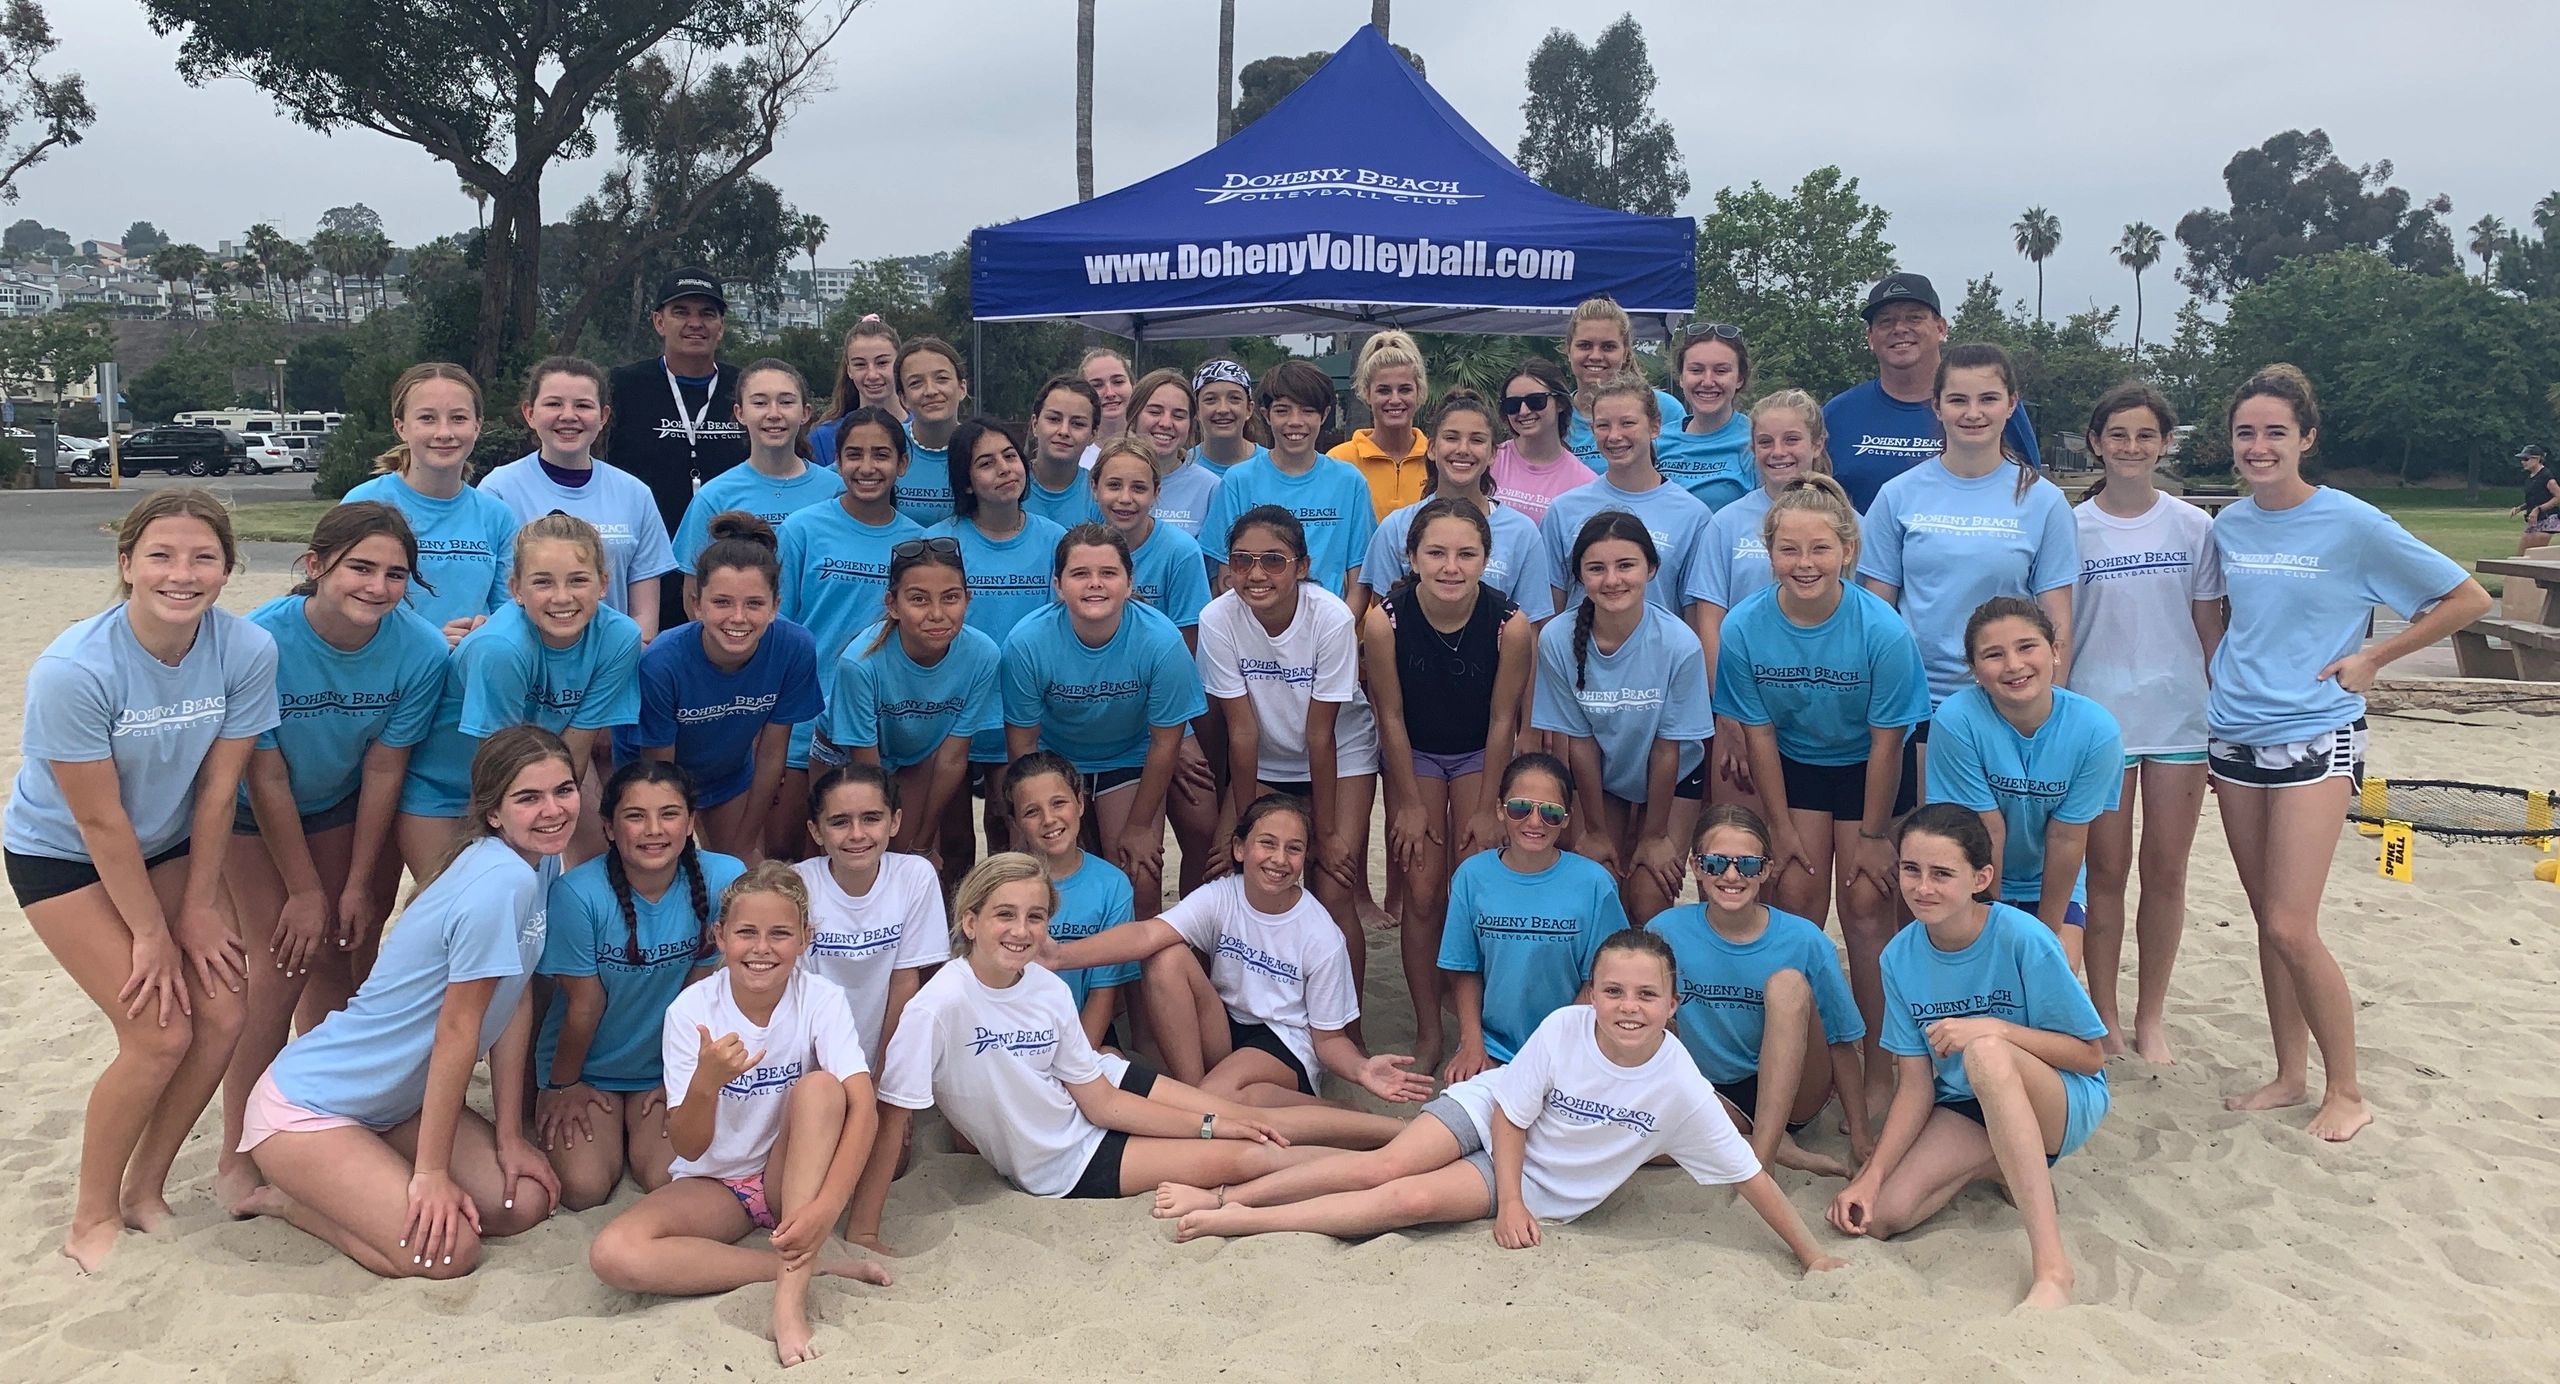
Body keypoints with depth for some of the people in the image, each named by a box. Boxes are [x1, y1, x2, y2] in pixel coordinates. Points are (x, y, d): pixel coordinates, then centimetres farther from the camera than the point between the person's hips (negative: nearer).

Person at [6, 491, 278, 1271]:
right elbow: (100, 821, -23)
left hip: (167, 848, 4)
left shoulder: (248, 651, -21)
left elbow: (217, 790, -12)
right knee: (159, 1034, -12)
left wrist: (198, 909, -6)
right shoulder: (73, 671, -31)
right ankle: (91, 1220, 11)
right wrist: (151, 931, -15)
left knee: (221, 1016, -5)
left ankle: (145, 1191, 18)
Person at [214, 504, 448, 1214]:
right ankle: (236, 1154, 0)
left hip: (343, 807, 3)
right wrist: (305, 890, -16)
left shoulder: (420, 650, -25)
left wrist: (357, 886, -9)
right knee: (281, 963, -11)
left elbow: (382, 769, -15)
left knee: (340, 955, 2)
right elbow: (265, 777, -23)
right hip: (253, 811, -3)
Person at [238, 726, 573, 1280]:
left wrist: (510, 1140, 3)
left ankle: (329, 1186, 15)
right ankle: (292, 1198, 5)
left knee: (527, 1203, -2)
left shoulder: (542, 864, 1)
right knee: (447, 1252, -19)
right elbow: (457, 1031, -22)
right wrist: (431, 1173, -17)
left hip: (398, 1102, 9)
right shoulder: (500, 882, -27)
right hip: (306, 1108, -9)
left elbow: (515, 1005, 4)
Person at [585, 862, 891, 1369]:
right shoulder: (691, 1010, -14)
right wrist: (707, 1081, -36)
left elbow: (862, 1107, -28)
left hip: (793, 1174, 0)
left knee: (820, 1087, -30)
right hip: (713, 1184, 1)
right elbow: (689, 1148, -15)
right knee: (612, 1254, -27)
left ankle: (792, 1289, -33)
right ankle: (813, 1264, -21)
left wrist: (826, 1206, -43)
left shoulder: (820, 1000, -15)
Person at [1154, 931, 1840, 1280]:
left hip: (1544, 1183, -1)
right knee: (1385, 1167, -23)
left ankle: (1235, 1221, -17)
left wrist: (1811, 1253, -15)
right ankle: (1227, 1197, -9)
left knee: (1415, 1200, -23)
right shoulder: (1564, 1027, -22)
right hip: (1488, 1112, 1)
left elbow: (1749, 1173, -16)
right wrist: (1510, 1202, -17)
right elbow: (1511, 1113, -11)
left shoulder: (1680, 1084, -23)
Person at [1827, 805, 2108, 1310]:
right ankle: (2003, 1167, 9)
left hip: (2067, 1104, -5)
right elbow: (1917, 1086, -3)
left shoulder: (2022, 939, -20)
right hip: (1964, 1109, 5)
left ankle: (2052, 1267, -38)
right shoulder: (1900, 957, -7)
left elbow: (2090, 1055, -12)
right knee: (1878, 1216, -20)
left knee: (1985, 1053, -39)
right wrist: (1870, 1175, -14)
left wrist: (1995, 1029, -27)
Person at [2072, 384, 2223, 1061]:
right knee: (2106, 870, 5)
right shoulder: (2072, 528, -1)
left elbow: (2210, 628, 7)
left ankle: (2150, 1015, 20)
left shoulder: (2193, 527, 3)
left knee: (2166, 872, 7)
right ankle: (2104, 1015, 18)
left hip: (2179, 719, 2)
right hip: (2097, 719, -1)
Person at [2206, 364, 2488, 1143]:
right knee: (2267, 922, 10)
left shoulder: (2352, 524, -10)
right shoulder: (2228, 526, 6)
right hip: (2235, 740, 5)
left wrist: (2373, 658, -6)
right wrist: (2224, 689, 13)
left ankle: (2346, 1092, 8)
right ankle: (2290, 1076, 22)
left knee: (2291, 928, -9)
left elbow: (2468, 599, -3)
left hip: (2314, 741, -5)